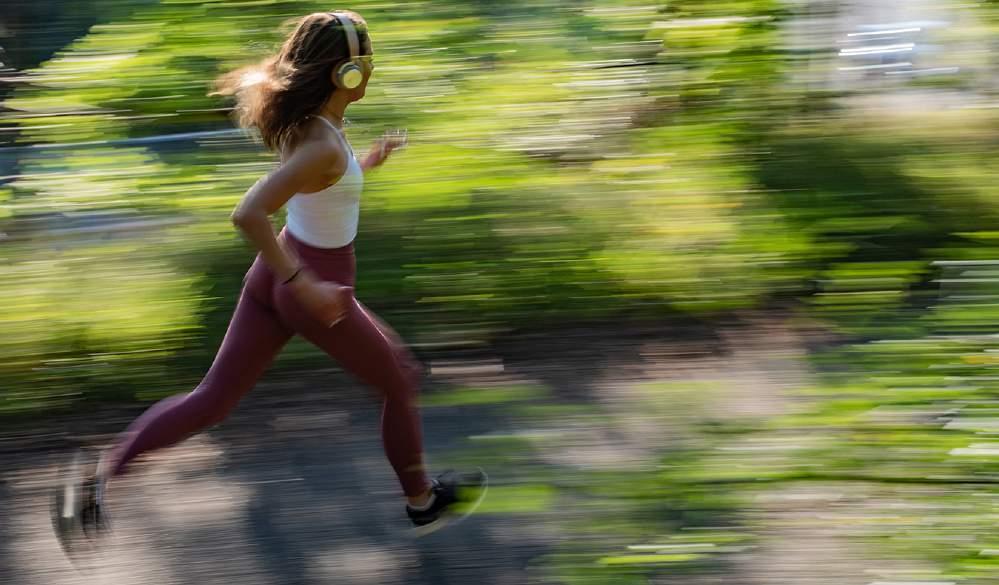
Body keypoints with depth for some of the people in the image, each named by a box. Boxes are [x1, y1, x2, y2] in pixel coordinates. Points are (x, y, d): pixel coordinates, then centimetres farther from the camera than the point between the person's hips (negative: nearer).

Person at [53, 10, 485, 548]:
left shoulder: (301, 121, -1)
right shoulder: (324, 145, -28)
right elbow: (248, 214, -36)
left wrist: (365, 164, 15)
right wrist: (302, 283, -30)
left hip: (272, 279, 8)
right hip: (316, 292, -8)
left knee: (212, 400, 11)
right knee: (400, 384, 17)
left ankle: (97, 480, 4)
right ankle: (421, 499, 37)